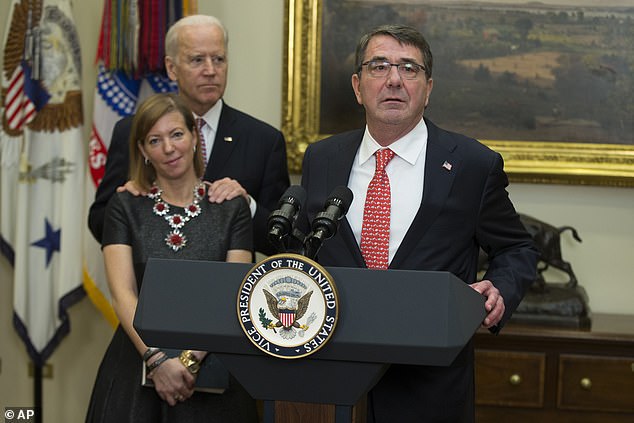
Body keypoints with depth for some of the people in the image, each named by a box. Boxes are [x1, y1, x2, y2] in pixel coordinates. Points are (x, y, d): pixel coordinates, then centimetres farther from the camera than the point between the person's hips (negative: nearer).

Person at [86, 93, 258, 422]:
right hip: (137, 362, 0)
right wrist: (157, 359, -20)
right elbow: (122, 293, -7)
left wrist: (192, 358, -18)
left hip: (211, 366, 0)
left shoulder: (232, 207, 2)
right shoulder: (124, 206, 3)